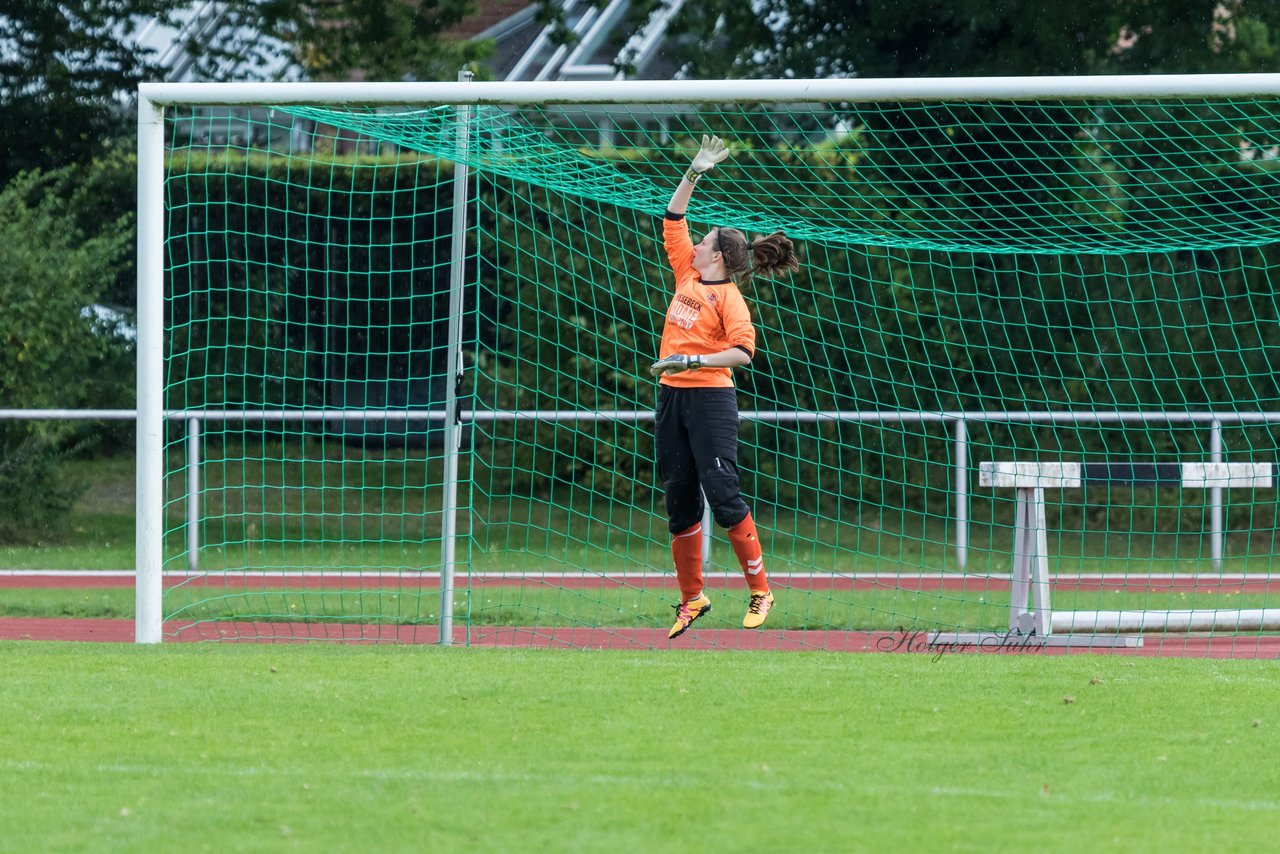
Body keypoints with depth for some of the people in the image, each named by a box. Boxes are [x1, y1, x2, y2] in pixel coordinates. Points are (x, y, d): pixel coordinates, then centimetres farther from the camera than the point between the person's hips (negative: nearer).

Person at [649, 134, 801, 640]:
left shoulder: (728, 297, -8)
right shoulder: (687, 274, 13)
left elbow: (743, 351, -20)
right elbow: (673, 221, 22)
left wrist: (691, 360, -25)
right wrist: (695, 173, 18)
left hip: (710, 398, -8)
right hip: (671, 397, 8)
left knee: (722, 493, -11)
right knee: (679, 500, 7)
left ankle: (760, 591, -4)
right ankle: (691, 599, 14)